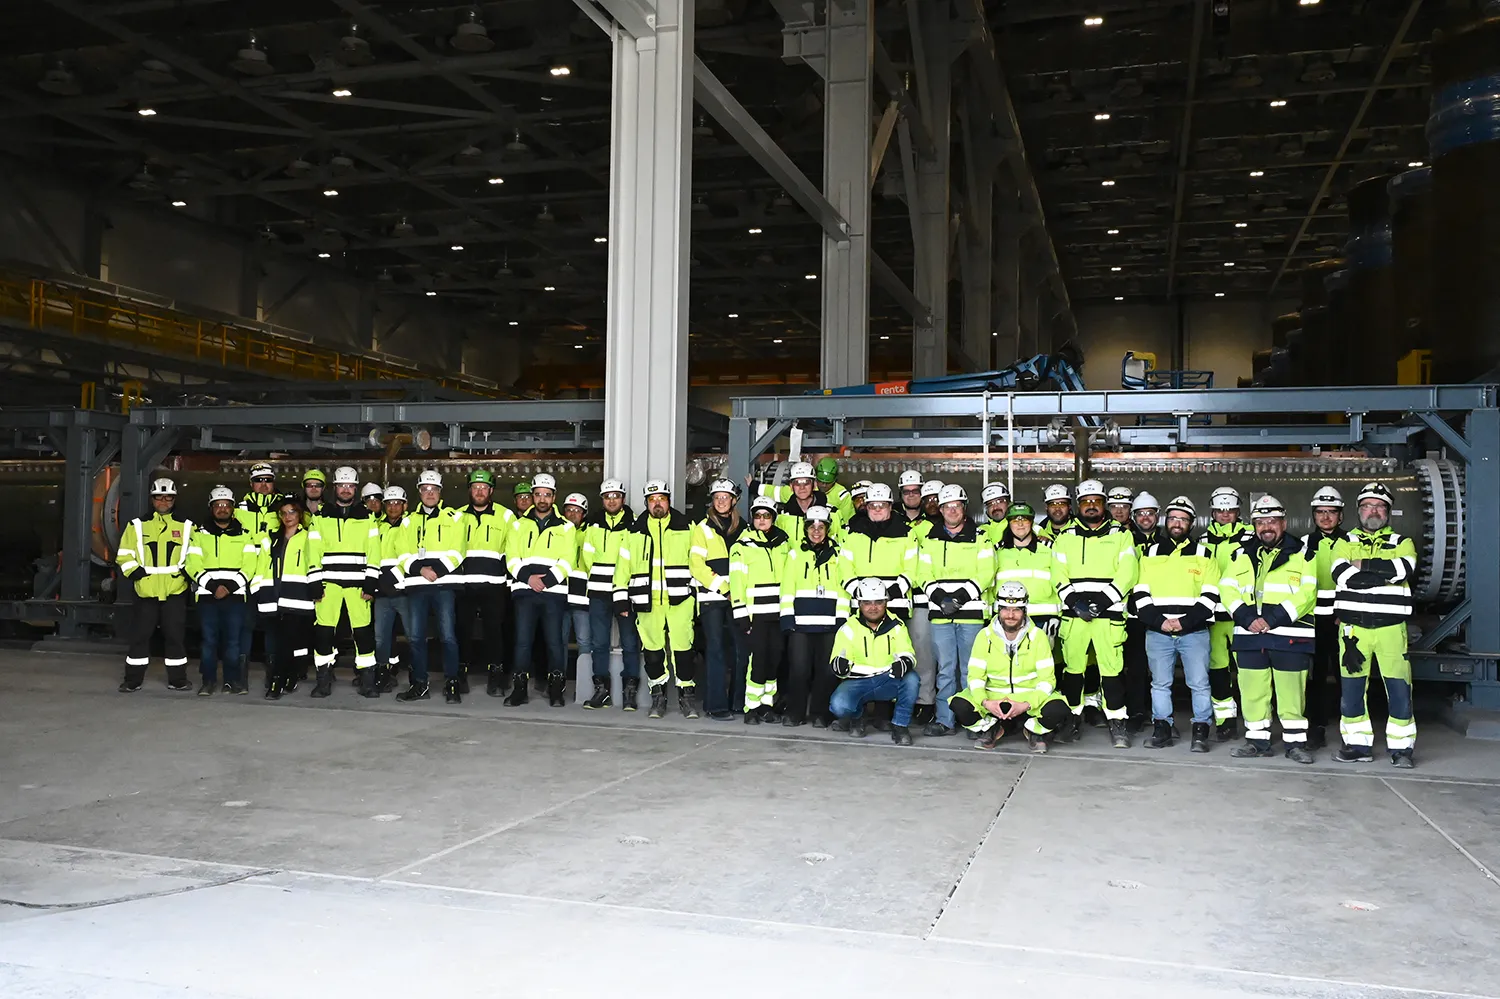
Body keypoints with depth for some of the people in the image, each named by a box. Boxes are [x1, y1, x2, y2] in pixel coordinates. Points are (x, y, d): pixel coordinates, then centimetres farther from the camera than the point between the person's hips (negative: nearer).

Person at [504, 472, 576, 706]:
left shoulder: (566, 527, 8)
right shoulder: (520, 525, 14)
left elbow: (567, 561, -1)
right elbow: (512, 558, 6)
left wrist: (546, 580, -14)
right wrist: (527, 577, -11)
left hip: (553, 591, -1)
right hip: (524, 590, 2)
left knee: (553, 641, -2)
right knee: (522, 640, -1)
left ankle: (556, 690, 7)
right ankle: (519, 689, 7)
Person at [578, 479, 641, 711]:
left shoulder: (634, 524, 1)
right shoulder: (592, 524, 11)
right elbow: (585, 555, 19)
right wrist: (591, 579, 14)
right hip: (598, 591, 3)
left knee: (629, 643, -1)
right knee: (598, 642, 4)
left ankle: (629, 691, 6)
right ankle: (601, 689, 12)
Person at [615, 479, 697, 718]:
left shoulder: (686, 527, 10)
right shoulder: (635, 532, 13)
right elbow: (623, 566, 13)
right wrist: (621, 598, 6)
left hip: (679, 599, -2)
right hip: (647, 601, 2)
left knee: (682, 645, -7)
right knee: (653, 648, 4)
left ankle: (686, 693, 5)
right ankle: (658, 695, 16)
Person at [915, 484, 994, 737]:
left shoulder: (980, 539, 5)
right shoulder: (929, 541, 13)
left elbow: (986, 574, -3)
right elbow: (925, 576, 7)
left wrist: (961, 597, -15)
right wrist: (939, 598, -11)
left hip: (971, 613, -2)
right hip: (940, 613, 2)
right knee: (945, 669, 5)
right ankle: (944, 720, 9)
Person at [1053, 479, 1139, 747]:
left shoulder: (1121, 536, 9)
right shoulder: (1064, 538, 13)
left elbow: (1127, 574, -1)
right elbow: (1059, 576, 5)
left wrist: (1102, 600, -13)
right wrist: (1075, 602, -11)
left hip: (1109, 614, -2)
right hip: (1073, 615, 2)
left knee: (1112, 669, -5)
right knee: (1072, 668, 5)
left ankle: (1117, 723, 5)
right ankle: (1072, 719, 18)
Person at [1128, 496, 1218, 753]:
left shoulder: (1204, 554, 6)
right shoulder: (1150, 553, 10)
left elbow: (1210, 595, -1)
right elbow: (1140, 593, 5)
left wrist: (1185, 621, -12)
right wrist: (1158, 621, -9)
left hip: (1194, 632, -1)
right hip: (1157, 632, 2)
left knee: (1199, 683, -3)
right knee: (1160, 683, 6)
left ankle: (1201, 732, 7)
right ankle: (1162, 730, 14)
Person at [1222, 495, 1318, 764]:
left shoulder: (1301, 553, 4)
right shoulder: (1241, 554, 15)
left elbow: (1308, 592, -7)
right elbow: (1227, 589, 8)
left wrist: (1274, 617, -16)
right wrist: (1246, 617, -9)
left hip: (1290, 635, -3)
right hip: (1249, 635, 4)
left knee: (1291, 692, -2)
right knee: (1253, 691, 6)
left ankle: (1296, 742, 9)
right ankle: (1257, 740, 17)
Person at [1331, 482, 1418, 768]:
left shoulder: (1402, 543, 11)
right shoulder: (1344, 543, 10)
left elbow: (1404, 568, -13)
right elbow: (1343, 576, -10)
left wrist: (1364, 565, -12)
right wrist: (1385, 572, -12)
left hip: (1390, 627, -1)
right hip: (1353, 628, 1)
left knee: (1399, 688, -2)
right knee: (1351, 689, 4)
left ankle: (1402, 747, 10)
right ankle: (1358, 745, 16)